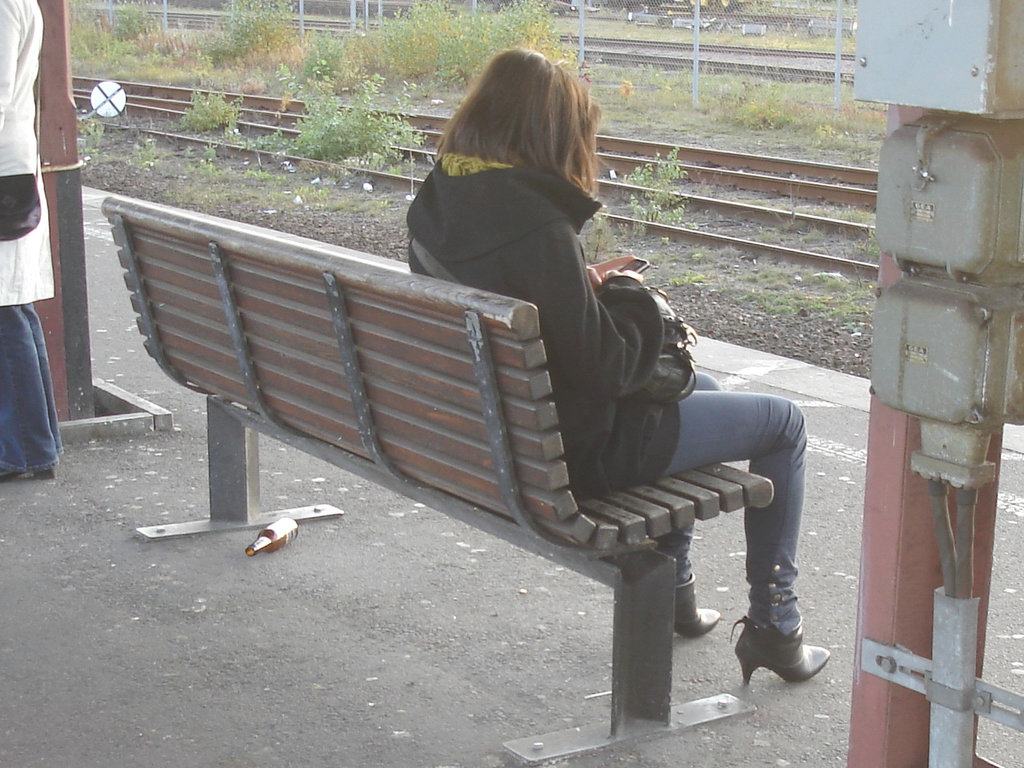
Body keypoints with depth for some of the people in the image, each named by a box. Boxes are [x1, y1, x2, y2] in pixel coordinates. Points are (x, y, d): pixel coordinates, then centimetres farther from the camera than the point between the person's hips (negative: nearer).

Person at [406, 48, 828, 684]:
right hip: (577, 453, -9)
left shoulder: (436, 202, -3)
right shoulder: (536, 226, -29)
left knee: (702, 389, 31)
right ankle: (774, 627, 17)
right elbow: (605, 367, -24)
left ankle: (673, 588, 40)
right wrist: (630, 296, -7)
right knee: (783, 423, 7)